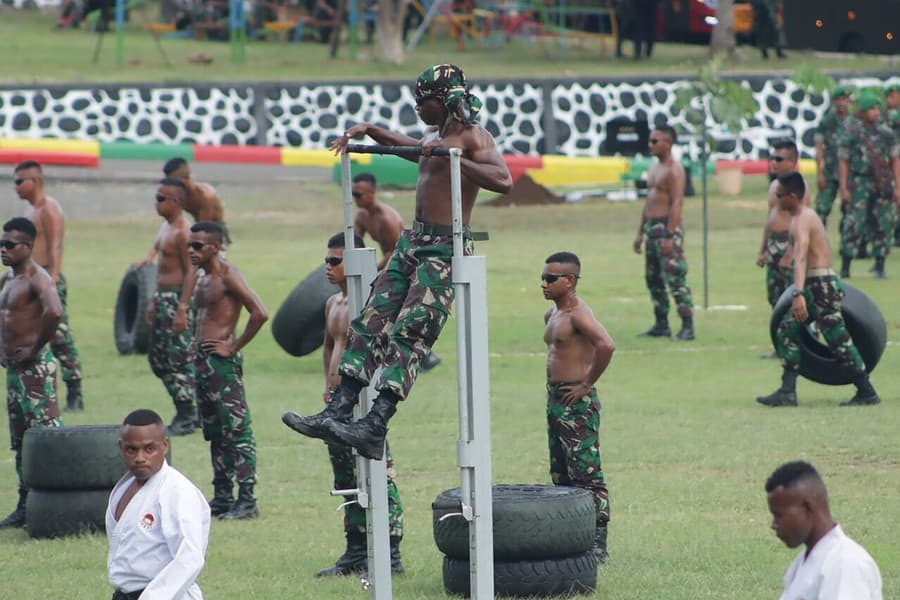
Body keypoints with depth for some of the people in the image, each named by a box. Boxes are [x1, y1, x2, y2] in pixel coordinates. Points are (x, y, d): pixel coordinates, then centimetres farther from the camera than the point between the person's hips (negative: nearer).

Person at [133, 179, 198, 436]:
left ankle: (186, 418, 0)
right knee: (157, 358, 13)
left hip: (176, 298, -10)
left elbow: (190, 272, -18)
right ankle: (186, 412, 20)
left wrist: (183, 310, -21)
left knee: (179, 358, -6)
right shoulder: (165, 227, 14)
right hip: (162, 297, 10)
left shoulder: (182, 233, -16)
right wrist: (154, 303, 22)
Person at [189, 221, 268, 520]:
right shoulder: (202, 277, 15)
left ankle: (247, 499, -8)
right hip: (202, 359, 10)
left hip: (222, 361, -10)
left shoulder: (228, 276, -12)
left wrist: (234, 347, -15)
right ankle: (222, 496, 18)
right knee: (214, 433, 13)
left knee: (237, 430, -8)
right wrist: (196, 343, 16)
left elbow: (260, 313, -21)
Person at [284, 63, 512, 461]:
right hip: (413, 242, 9)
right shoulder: (433, 135, 18)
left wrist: (454, 159, -32)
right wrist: (369, 131, 33)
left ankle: (376, 425, -25)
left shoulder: (472, 137, -10)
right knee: (371, 323, 1)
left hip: (444, 249, -9)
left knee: (408, 333, -17)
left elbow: (503, 181, -27)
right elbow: (411, 148, 44)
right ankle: (339, 411, -3)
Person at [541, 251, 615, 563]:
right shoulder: (552, 314, 14)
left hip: (577, 402, -11)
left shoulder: (578, 314, -16)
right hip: (555, 399, 11)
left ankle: (598, 545, -12)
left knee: (586, 474, -11)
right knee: (561, 476, 14)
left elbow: (606, 345, -33)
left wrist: (587, 383, -23)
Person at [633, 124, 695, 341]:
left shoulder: (673, 170, -12)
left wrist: (669, 237, -24)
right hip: (652, 227, 10)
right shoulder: (654, 169, 17)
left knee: (675, 279, -12)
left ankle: (688, 327, -12)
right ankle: (661, 325, 19)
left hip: (668, 227, -10)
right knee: (653, 278, 12)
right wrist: (640, 232, 21)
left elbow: (677, 203, -18)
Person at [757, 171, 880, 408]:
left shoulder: (801, 222, -16)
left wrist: (798, 294, -43)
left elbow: (801, 259, -31)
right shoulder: (808, 214, 15)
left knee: (839, 341, -5)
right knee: (787, 331, 8)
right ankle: (787, 392, 6)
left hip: (821, 286, -10)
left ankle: (867, 393, 1)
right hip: (818, 286, 10)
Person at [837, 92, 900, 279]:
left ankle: (880, 266, 12)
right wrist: (843, 188, -7)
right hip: (859, 185, -3)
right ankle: (845, 267, -3)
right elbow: (843, 162, 0)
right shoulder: (851, 133, 0)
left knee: (884, 225, 2)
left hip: (883, 186, 3)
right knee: (854, 225, -8)